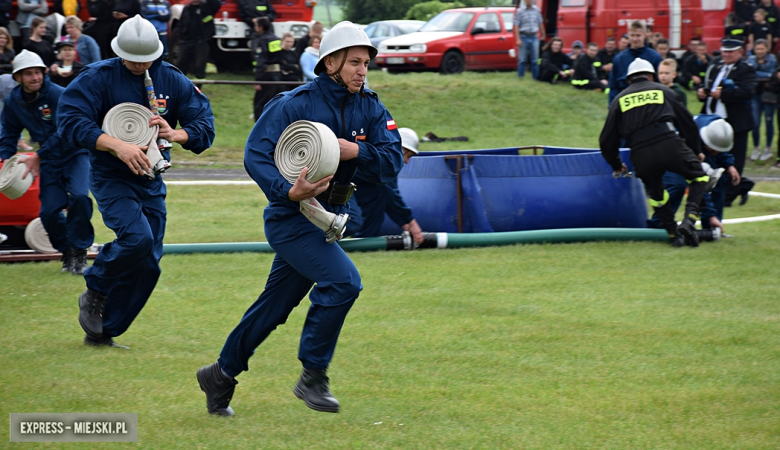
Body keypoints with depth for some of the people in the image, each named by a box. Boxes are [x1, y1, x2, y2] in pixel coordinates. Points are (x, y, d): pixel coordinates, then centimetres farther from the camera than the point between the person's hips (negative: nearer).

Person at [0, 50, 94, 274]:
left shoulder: (58, 95, -19)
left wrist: (38, 157, -25)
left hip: (75, 155, -5)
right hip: (49, 161, 5)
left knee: (79, 197, -25)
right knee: (49, 211, -6)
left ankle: (79, 253, -12)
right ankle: (67, 251, 18)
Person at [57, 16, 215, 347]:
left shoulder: (173, 81, 0)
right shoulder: (98, 78, -11)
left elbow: (205, 127, -3)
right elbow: (70, 121, -21)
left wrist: (175, 134, -26)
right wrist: (117, 146, -34)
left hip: (151, 182, 5)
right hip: (111, 179, -5)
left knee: (147, 264, 3)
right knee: (137, 237, -28)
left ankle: (102, 332, 18)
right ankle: (95, 291, 0)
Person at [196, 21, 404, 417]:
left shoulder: (370, 110, 2)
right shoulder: (294, 104, -15)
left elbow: (393, 161, -5)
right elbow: (256, 154, -20)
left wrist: (356, 151, -24)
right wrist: (288, 191, -35)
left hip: (325, 218, 7)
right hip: (290, 217, -7)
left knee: (274, 307, 14)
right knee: (342, 280, -23)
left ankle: (221, 375, 31)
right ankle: (312, 376, -11)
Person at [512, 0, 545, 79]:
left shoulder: (537, 10, 7)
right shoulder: (520, 11, -6)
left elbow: (540, 23, 17)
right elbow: (516, 26, -8)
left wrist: (543, 35, 19)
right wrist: (518, 39, -14)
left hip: (534, 37, 3)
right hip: (524, 37, -3)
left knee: (535, 60, 6)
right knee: (522, 59, 1)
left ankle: (536, 77, 12)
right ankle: (520, 78, 7)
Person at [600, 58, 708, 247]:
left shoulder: (620, 99, 22)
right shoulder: (663, 91, 21)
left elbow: (607, 140, 21)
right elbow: (687, 123, 24)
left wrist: (616, 165, 36)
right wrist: (697, 151, 37)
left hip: (640, 154, 2)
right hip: (669, 144, -2)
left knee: (655, 193, 25)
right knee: (699, 177, 17)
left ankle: (673, 234, 16)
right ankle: (689, 221, -3)